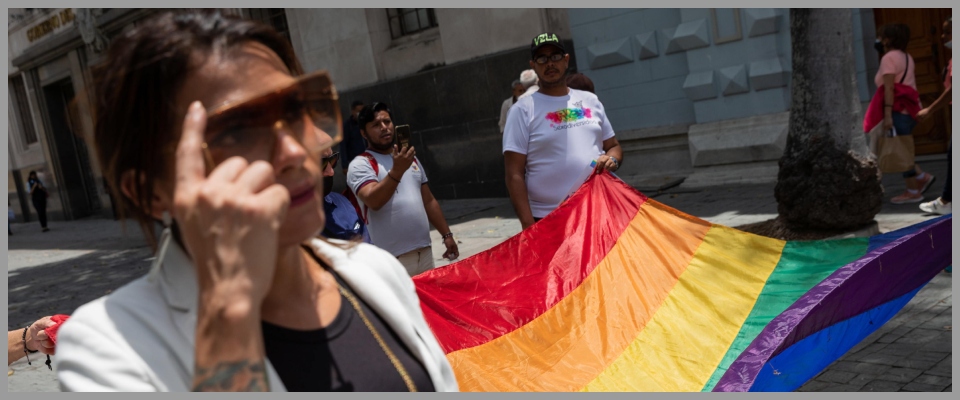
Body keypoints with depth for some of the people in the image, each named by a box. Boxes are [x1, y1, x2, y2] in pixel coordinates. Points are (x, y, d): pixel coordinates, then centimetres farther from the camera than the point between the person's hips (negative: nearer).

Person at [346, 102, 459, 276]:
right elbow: (373, 201, -22)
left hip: (425, 252, 6)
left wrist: (447, 234, 15)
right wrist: (397, 171, -31)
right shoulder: (360, 164, -5)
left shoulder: (411, 159, 16)